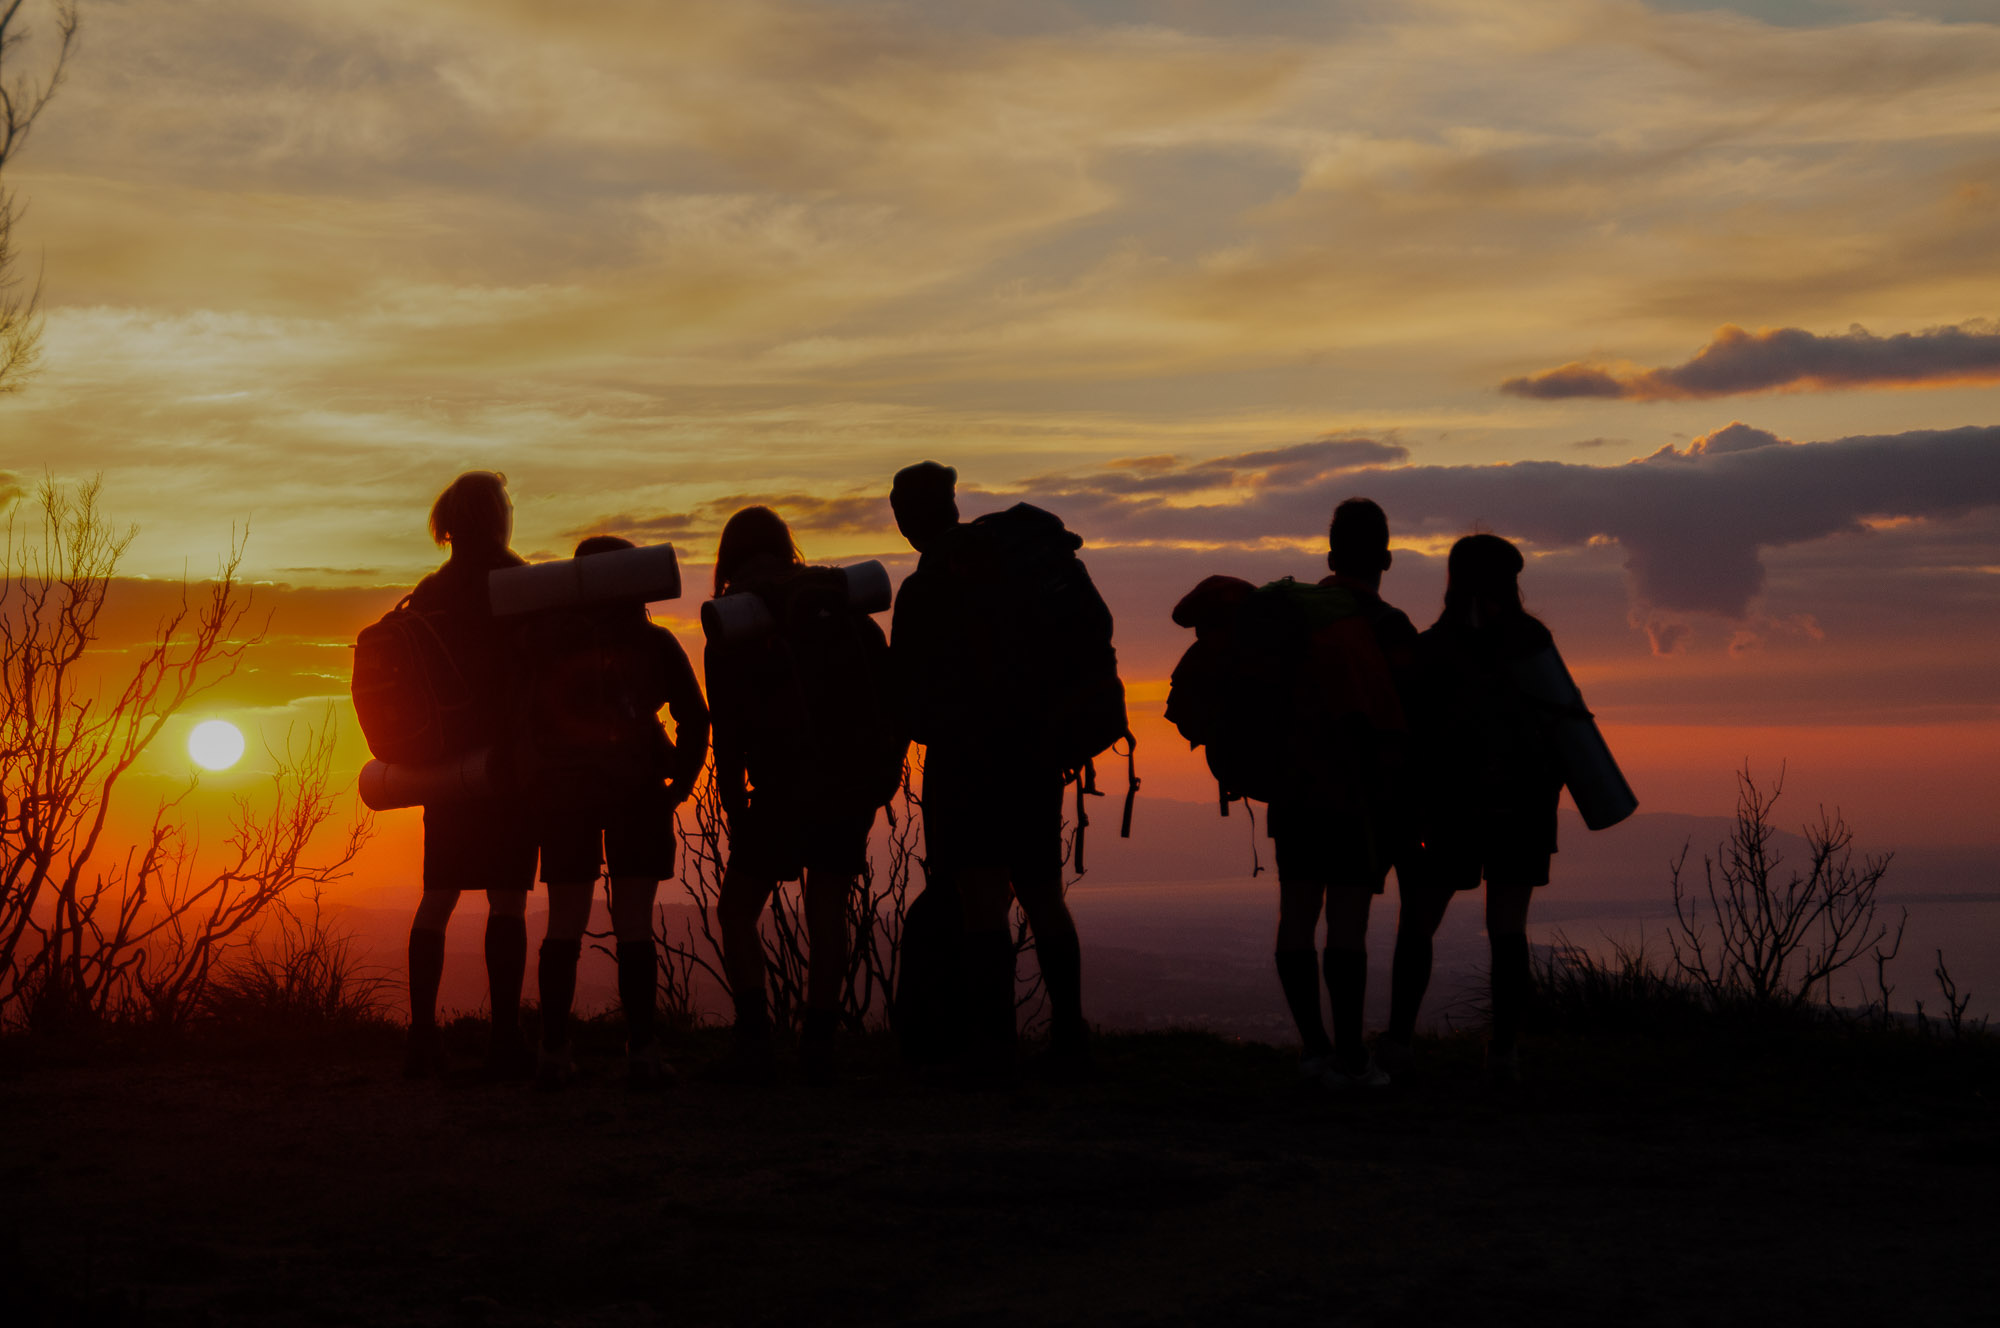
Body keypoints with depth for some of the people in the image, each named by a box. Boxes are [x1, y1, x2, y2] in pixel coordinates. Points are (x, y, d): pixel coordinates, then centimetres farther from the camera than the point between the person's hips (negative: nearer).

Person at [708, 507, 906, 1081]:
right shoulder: (841, 604, 11)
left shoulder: (732, 625, -1)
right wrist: (884, 765, 14)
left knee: (737, 909, 8)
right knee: (827, 914, 12)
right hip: (856, 786, 4)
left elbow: (729, 727, -4)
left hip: (786, 788, -4)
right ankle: (819, 1045, 6)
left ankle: (754, 1039, -4)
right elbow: (890, 690, 9)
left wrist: (734, 807, 1)